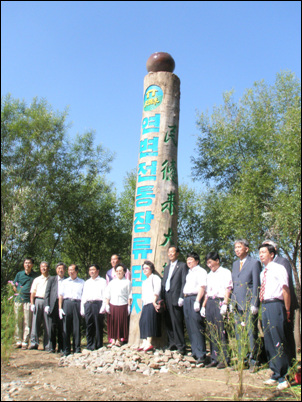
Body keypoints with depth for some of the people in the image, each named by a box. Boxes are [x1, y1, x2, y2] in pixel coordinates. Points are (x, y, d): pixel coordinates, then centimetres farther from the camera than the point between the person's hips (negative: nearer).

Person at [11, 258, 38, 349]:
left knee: (27, 322, -4)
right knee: (18, 321, 4)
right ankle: (18, 341, 11)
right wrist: (18, 292, 3)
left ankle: (25, 342, 1)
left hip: (29, 300, -2)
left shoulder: (35, 275, 7)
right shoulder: (19, 274, 12)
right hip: (18, 299, 2)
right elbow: (14, 285, 17)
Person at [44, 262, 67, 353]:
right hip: (53, 305, 1)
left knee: (62, 327, 1)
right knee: (52, 326, 1)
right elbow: (47, 292, 9)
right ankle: (51, 347, 10)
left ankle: (61, 347, 10)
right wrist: (47, 305, -2)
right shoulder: (51, 279, 14)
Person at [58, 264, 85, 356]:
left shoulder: (82, 282, 12)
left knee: (77, 327, -2)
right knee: (66, 327, 0)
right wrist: (60, 308, 3)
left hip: (77, 303, -1)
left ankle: (77, 348, 5)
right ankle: (66, 349, 6)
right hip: (67, 303, 1)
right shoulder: (65, 282, 17)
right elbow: (61, 296, 13)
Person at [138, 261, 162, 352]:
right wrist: (143, 303, 7)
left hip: (152, 304, -8)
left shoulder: (155, 277, 3)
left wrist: (154, 302, -19)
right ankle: (144, 343, -4)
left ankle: (149, 343, -21)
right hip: (145, 305, 8)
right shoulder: (144, 282, 29)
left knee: (149, 320, -17)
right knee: (142, 321, -3)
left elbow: (157, 291, -10)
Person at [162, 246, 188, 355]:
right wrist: (162, 297, 9)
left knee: (177, 322, -6)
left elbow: (184, 282, -7)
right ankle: (172, 344, 16)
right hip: (166, 298, 7)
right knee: (168, 322, 8)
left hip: (176, 298, -6)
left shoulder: (182, 266, 1)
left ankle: (180, 346, 1)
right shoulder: (167, 268, 22)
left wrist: (181, 297, -14)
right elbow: (163, 283, 19)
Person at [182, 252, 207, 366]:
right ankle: (195, 352, 17)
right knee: (190, 327, 9)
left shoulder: (201, 271, -3)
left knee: (196, 327, -11)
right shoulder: (189, 272, 23)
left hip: (195, 298, -9)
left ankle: (201, 355, -9)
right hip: (186, 299, 9)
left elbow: (202, 287, -13)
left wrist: (197, 301, -21)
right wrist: (182, 298, 14)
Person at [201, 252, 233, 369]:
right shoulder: (209, 275, 20)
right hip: (210, 303, 7)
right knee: (212, 332, 7)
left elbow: (228, 289, -8)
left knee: (221, 331, -6)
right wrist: (203, 306, 15)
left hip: (220, 302, -6)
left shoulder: (225, 272, 0)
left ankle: (224, 359, 3)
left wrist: (224, 304, -17)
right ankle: (214, 359, 13)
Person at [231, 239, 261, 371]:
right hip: (237, 304, 6)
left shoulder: (254, 263, -4)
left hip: (249, 304, -6)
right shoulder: (235, 264, 16)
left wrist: (254, 304, -12)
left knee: (251, 332, -1)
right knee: (238, 333, 9)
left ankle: (252, 360, 10)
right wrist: (232, 301, 12)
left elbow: (256, 285, -8)